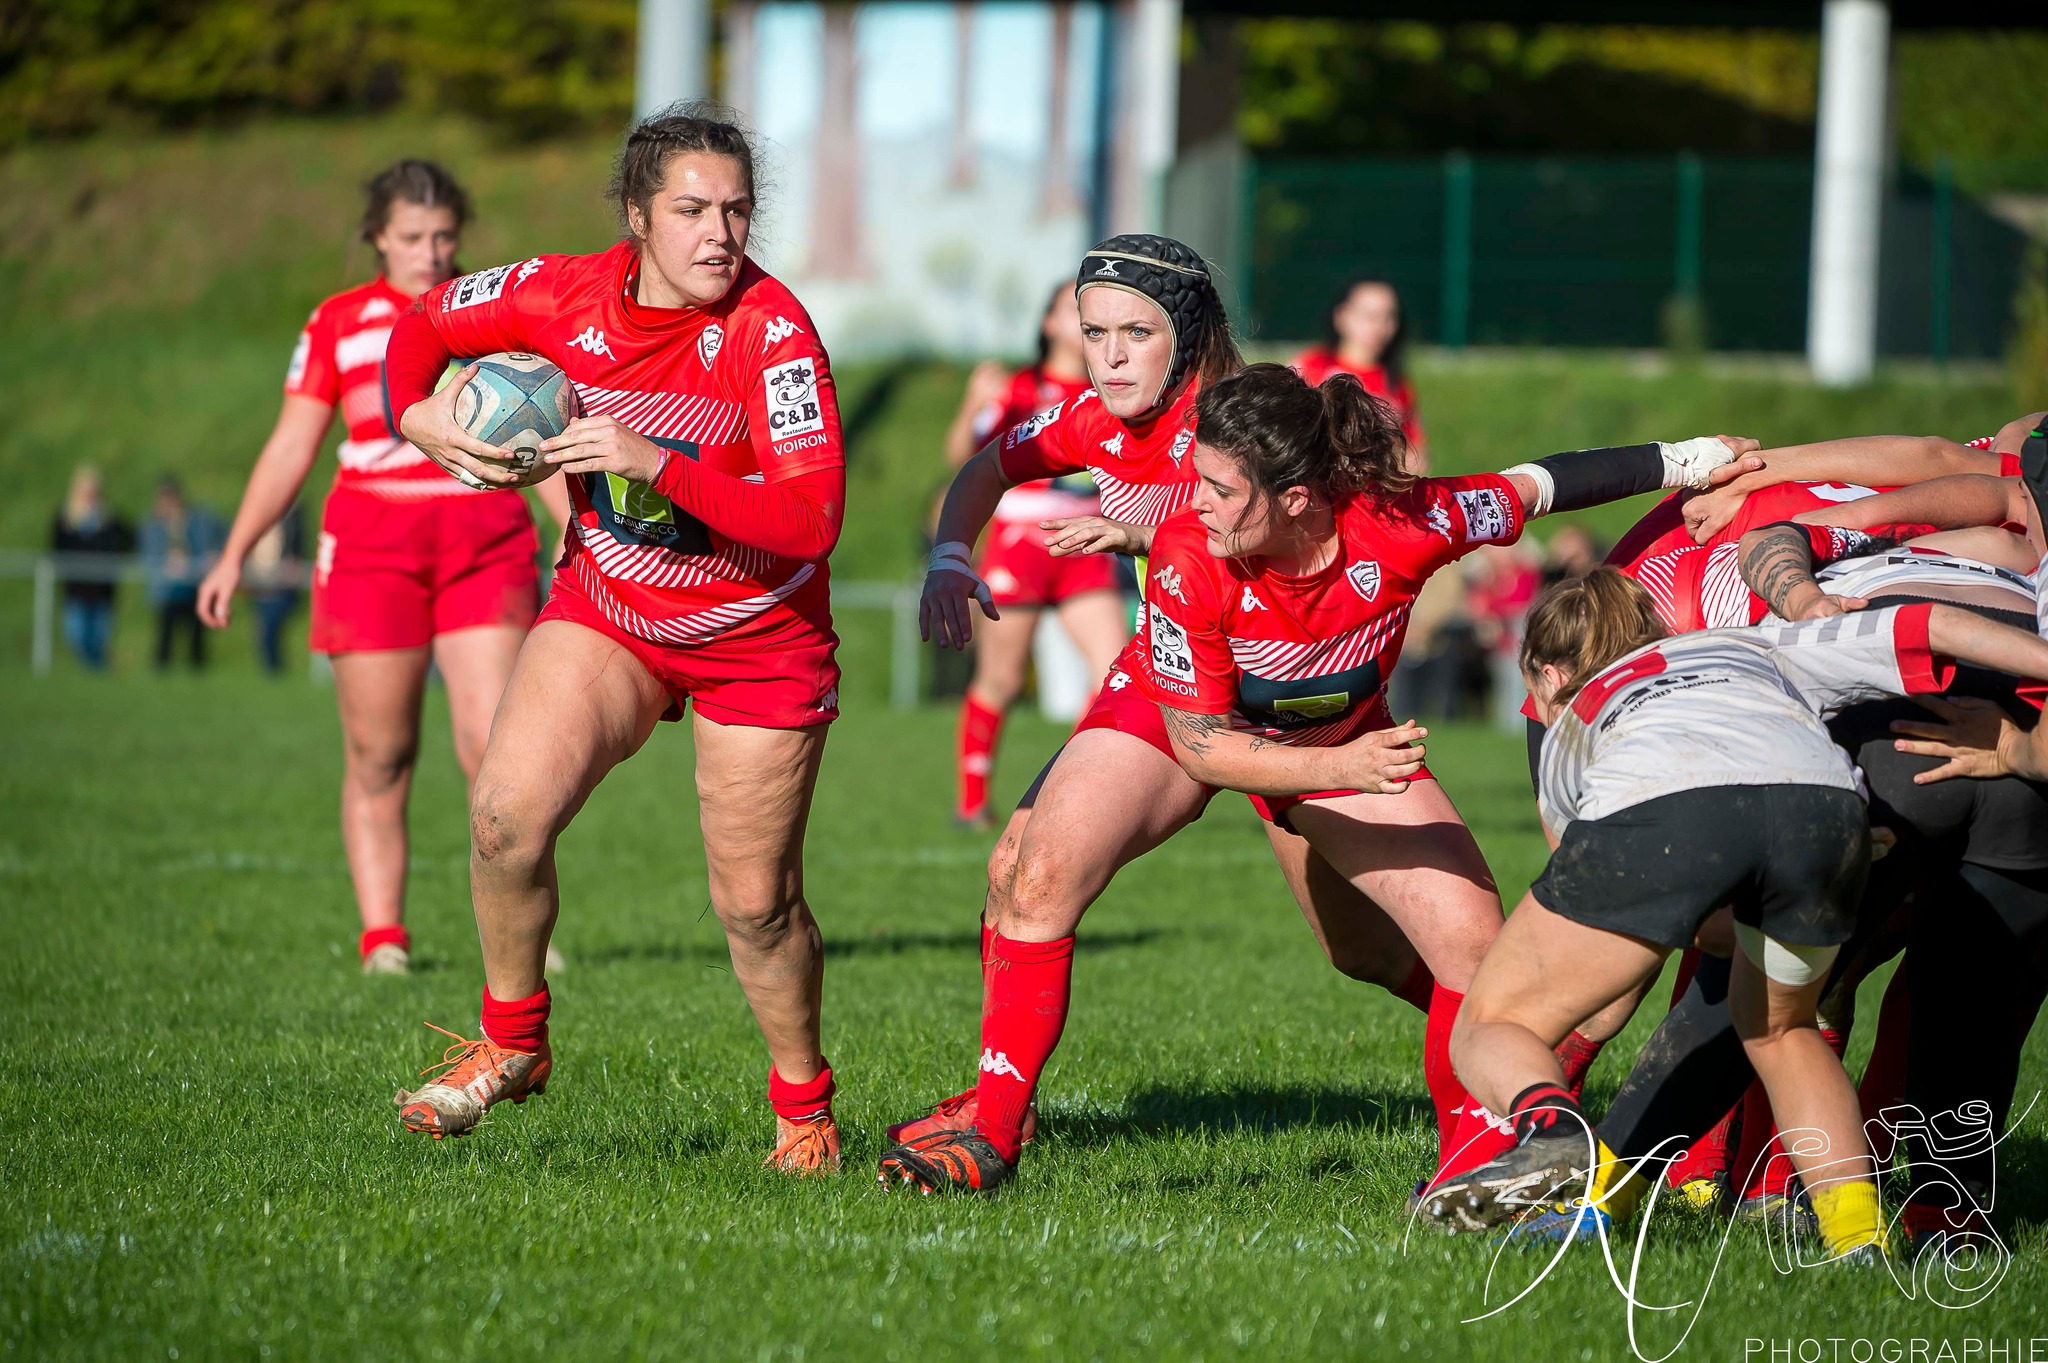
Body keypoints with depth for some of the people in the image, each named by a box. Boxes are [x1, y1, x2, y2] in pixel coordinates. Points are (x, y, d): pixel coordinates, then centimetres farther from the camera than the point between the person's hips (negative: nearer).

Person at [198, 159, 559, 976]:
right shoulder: (337, 324, 9)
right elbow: (291, 448, 10)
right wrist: (235, 553, 4)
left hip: (486, 544, 0)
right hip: (370, 544, 0)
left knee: (493, 741, -11)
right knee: (378, 754, 0)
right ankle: (382, 936, 5)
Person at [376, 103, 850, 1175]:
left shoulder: (770, 328, -23)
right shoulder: (566, 296, -12)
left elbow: (811, 517, -32)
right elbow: (426, 324, 8)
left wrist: (659, 461, -38)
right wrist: (417, 416, -13)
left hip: (758, 636, -3)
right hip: (606, 609, 3)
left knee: (756, 901, 0)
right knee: (507, 813, -17)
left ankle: (803, 1106, 24)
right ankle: (512, 1043, 7)